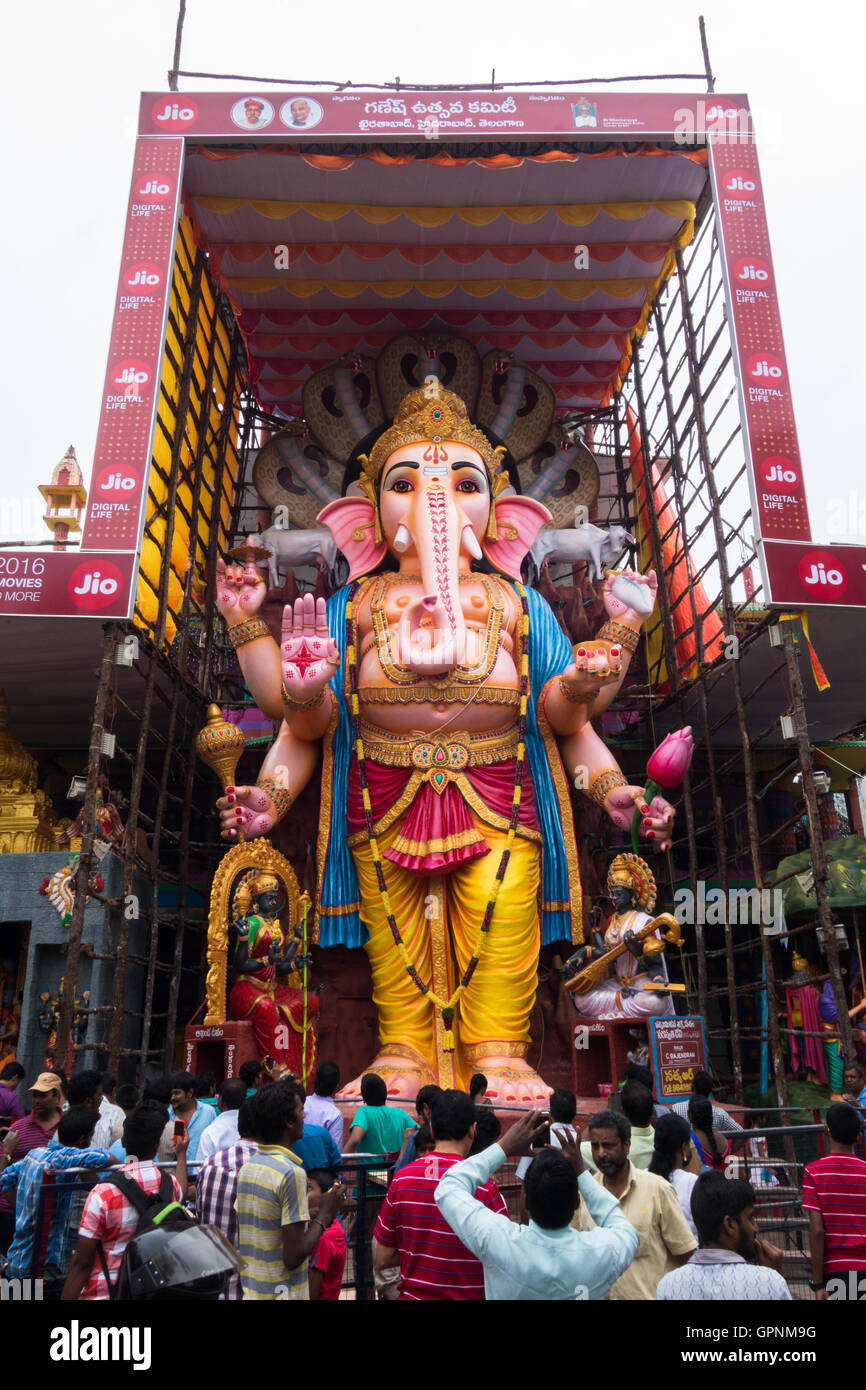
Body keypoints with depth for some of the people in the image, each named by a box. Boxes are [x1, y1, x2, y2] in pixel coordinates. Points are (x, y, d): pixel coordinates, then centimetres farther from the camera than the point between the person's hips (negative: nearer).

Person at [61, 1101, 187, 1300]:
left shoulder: (103, 1194, -21)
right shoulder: (170, 1185, -6)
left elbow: (81, 1263, -17)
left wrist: (67, 1298, -5)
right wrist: (181, 1153, 37)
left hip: (103, 1292, -5)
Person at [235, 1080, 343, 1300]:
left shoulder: (247, 1167, 3)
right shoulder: (292, 1174, -21)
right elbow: (293, 1257, -21)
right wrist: (324, 1216, -9)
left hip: (249, 1291, 8)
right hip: (282, 1293, -8)